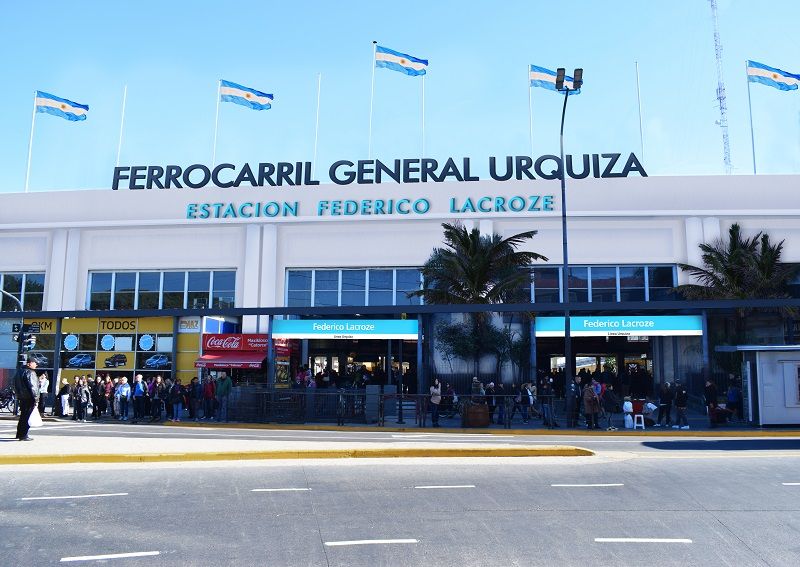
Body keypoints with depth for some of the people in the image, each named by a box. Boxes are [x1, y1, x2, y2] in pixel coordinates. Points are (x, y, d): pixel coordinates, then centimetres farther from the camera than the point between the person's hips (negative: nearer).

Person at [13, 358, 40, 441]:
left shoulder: (19, 372, 16)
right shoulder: (30, 373, -13)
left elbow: (16, 386, 21)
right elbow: (32, 387, -19)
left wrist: (18, 396, 24)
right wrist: (36, 398, -17)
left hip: (22, 398, 9)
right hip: (29, 398, -9)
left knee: (23, 416, 17)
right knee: (27, 417, -6)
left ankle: (19, 434, 24)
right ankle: (23, 435, -7)